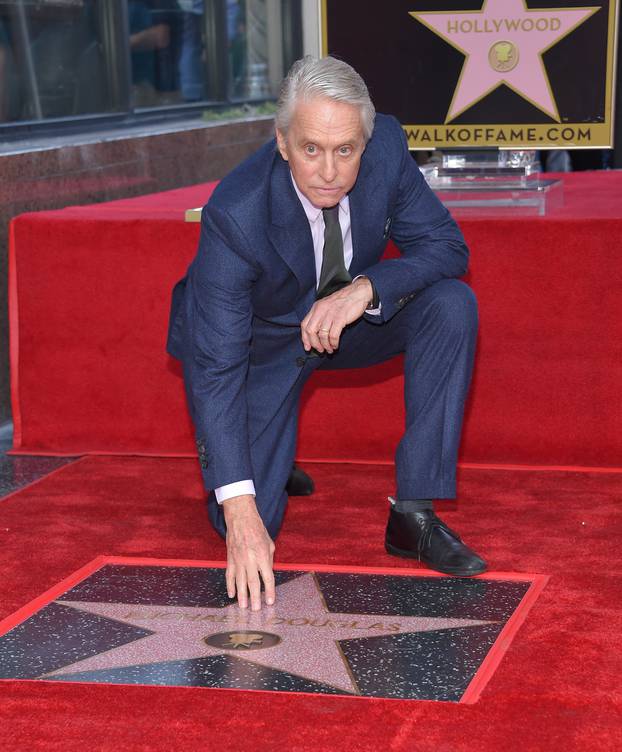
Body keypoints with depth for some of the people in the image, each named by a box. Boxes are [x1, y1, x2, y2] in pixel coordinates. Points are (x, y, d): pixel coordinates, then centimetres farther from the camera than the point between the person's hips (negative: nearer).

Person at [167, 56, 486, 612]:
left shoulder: (386, 145, -25)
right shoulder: (235, 213, -36)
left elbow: (447, 248, -16)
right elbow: (215, 368, -36)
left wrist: (366, 289, -37)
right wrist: (241, 510, -43)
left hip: (347, 315, 3)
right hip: (260, 339, -3)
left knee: (452, 305, -25)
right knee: (247, 525, -12)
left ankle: (414, 513, -18)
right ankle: (267, 455, 25)